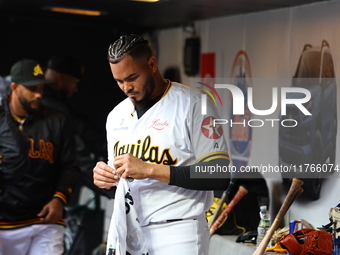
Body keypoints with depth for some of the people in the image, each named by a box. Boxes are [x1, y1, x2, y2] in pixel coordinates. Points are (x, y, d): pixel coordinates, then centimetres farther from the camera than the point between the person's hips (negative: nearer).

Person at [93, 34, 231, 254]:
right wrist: (107, 182, -3)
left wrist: (150, 170, -20)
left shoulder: (192, 104, -7)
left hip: (177, 236, -6)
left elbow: (219, 176, -15)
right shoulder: (117, 115, 13)